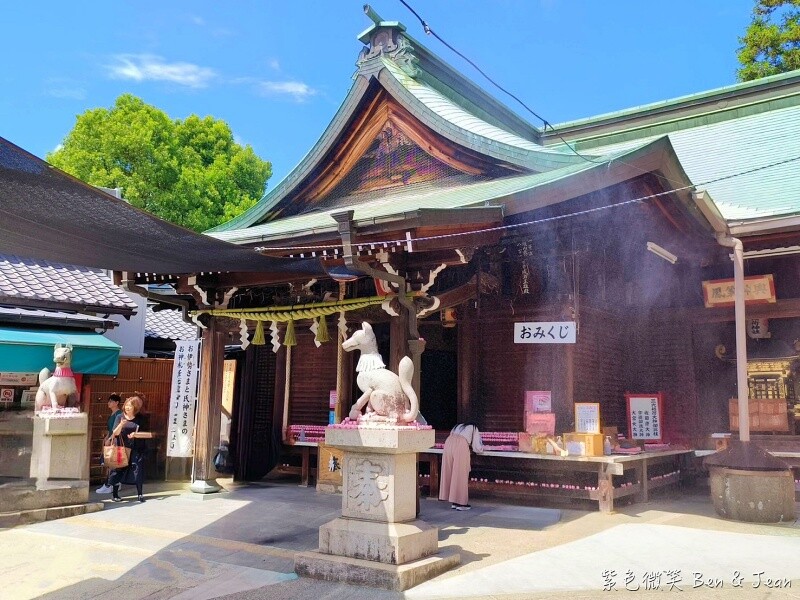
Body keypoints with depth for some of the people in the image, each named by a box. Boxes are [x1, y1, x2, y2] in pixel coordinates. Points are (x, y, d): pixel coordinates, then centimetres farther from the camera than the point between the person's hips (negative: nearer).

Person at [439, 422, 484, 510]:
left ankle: (454, 502, 15)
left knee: (449, 473, 9)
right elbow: (478, 448, 16)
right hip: (461, 445, -5)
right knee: (460, 475, 1)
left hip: (449, 442, 5)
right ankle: (461, 503, 3)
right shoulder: (474, 429, 24)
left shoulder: (458, 426, 37)